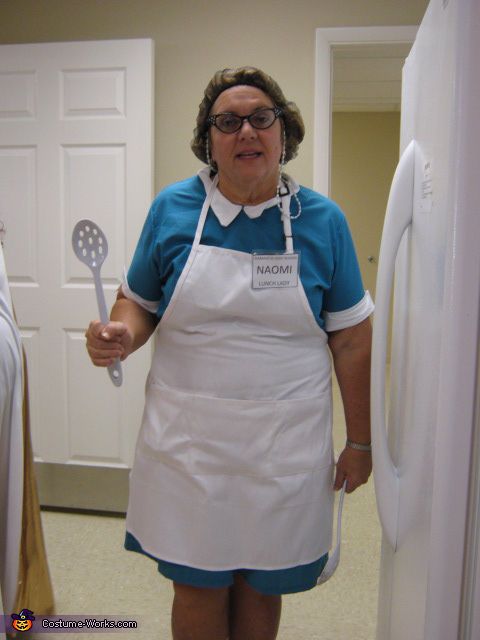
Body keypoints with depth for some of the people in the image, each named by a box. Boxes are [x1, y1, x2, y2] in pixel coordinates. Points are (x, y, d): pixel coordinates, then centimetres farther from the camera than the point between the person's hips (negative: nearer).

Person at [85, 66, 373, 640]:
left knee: (262, 587, 17)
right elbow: (138, 301, 8)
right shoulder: (172, 209, -2)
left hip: (285, 446, 0)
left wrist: (359, 441, 3)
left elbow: (350, 339, 1)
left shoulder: (322, 220, -2)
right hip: (188, 440, 0)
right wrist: (121, 335, -16)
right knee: (197, 587, 15)